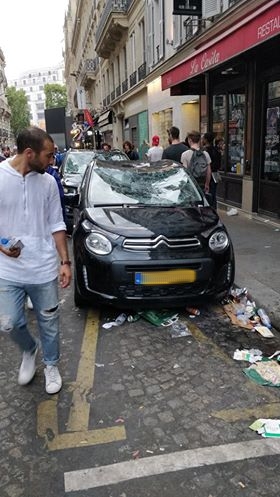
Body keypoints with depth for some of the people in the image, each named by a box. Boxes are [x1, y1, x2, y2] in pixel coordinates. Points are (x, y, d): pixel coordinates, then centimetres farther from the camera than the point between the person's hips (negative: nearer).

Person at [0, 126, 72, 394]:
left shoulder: (48, 182, -2)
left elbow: (56, 225, 4)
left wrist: (65, 261, 0)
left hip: (44, 270, 2)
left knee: (49, 322, 14)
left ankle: (51, 365, 38)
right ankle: (29, 351, 40)